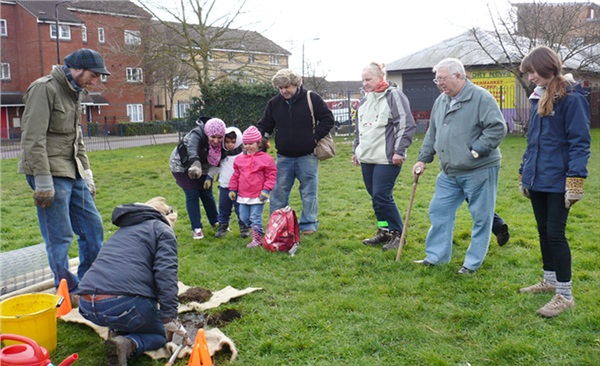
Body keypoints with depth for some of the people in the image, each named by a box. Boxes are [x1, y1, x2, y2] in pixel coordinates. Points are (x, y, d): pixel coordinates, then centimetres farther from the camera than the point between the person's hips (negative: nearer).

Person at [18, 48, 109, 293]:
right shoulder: (44, 88, -11)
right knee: (60, 238, -4)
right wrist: (43, 181, -20)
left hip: (72, 173, 9)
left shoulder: (74, 94, 17)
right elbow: (33, 139, -18)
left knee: (92, 226, 11)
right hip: (51, 174, -9)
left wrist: (87, 175, 19)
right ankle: (68, 293, 7)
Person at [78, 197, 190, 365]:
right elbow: (166, 274, -7)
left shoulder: (124, 229, 31)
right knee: (160, 334, 19)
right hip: (124, 304, -7)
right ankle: (127, 344, -10)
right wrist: (170, 319, -9)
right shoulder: (163, 230, 9)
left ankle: (117, 331, 6)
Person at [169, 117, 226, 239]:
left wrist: (210, 176, -27)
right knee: (192, 195, -8)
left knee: (207, 194, 9)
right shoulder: (196, 135, -38)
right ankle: (196, 228, 1)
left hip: (202, 168, 5)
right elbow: (192, 151, -58)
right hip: (183, 166, -4)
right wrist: (195, 165, -78)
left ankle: (215, 221, 27)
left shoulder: (220, 143, -20)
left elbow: (217, 162, -12)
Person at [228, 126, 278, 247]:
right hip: (243, 195, 6)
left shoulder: (265, 159, -8)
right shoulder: (240, 159, 8)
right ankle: (259, 230, 31)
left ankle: (256, 239, 8)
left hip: (257, 196, -6)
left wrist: (266, 190, -14)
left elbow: (271, 175, -7)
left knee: (255, 217, -3)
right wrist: (233, 189, 11)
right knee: (244, 217, 11)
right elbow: (236, 175, 15)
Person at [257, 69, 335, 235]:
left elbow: (328, 119, -3)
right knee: (279, 192, 5)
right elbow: (264, 125, 11)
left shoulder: (312, 99, -5)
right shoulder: (274, 103, 5)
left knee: (309, 192, 5)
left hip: (307, 157, -3)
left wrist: (316, 137, -9)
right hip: (284, 157, 3)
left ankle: (308, 224, 17)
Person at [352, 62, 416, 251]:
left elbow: (407, 125, -12)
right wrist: (356, 150, 24)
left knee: (382, 196, -10)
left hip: (387, 158, -8)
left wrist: (399, 151, -15)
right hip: (367, 158, 8)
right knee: (375, 196, 10)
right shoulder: (365, 100, 17)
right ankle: (384, 232, 22)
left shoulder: (394, 96, -8)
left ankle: (397, 234, 5)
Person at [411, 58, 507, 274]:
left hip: (478, 171, -7)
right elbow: (432, 133, 19)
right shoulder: (441, 101, 12)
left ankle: (473, 263, 16)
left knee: (481, 217, 4)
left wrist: (475, 151, -20)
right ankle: (436, 256, 22)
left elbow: (497, 128, -17)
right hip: (449, 172, 7)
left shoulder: (481, 98, -12)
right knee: (439, 212, 10)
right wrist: (423, 159, 13)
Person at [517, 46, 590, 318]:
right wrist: (524, 173, 19)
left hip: (557, 181, -8)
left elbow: (580, 142, -15)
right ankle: (550, 281, 31)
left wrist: (575, 180, -21)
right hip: (537, 180, 8)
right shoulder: (538, 98, 12)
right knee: (543, 231, 16)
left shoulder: (571, 99, -12)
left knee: (555, 234, -5)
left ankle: (565, 295, 6)